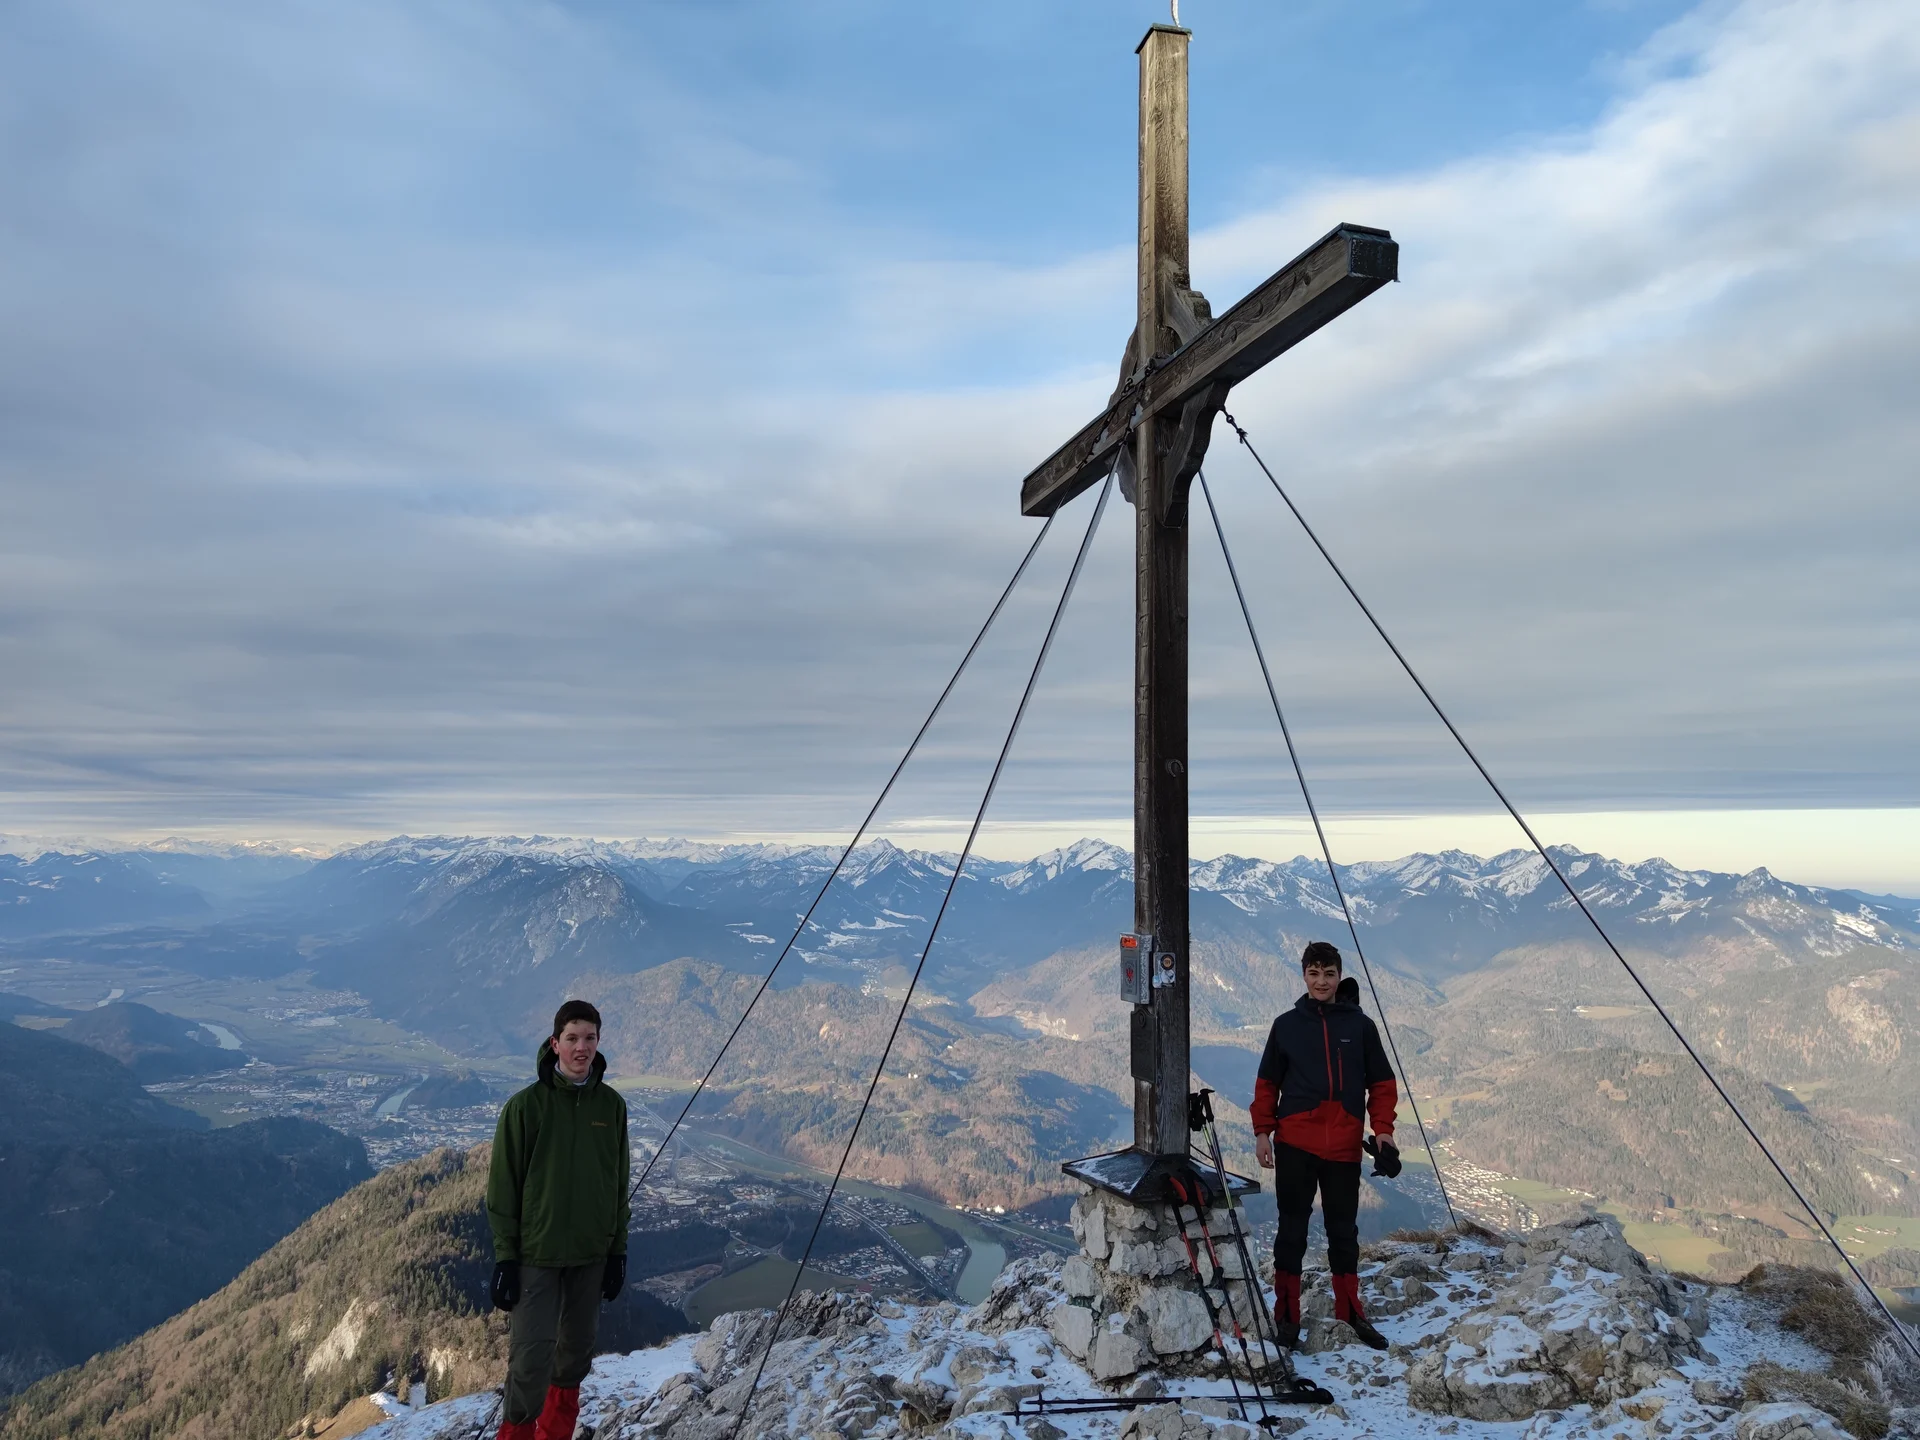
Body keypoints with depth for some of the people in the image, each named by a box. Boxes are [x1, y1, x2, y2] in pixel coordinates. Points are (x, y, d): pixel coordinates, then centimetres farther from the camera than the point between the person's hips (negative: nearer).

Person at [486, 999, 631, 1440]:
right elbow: (503, 1186, -6)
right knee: (531, 1355, -7)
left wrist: (618, 1250, 6)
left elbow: (618, 1184, 6)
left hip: (591, 1254, 4)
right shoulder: (525, 1105, -10)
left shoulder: (612, 1105, -1)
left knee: (577, 1349, 13)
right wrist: (505, 1256, -8)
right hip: (536, 1254, -3)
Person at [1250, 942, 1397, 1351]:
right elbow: (1267, 1084, 7)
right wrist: (1262, 1131, -1)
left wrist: (1383, 1128, -2)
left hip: (1344, 1147, 1)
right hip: (1295, 1144, -1)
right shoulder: (1286, 1025, 3)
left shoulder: (1360, 1025, 4)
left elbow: (1381, 1082, 8)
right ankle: (1287, 1313, 16)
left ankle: (1350, 1310, 27)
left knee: (1344, 1230, 12)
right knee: (1292, 1229, 6)